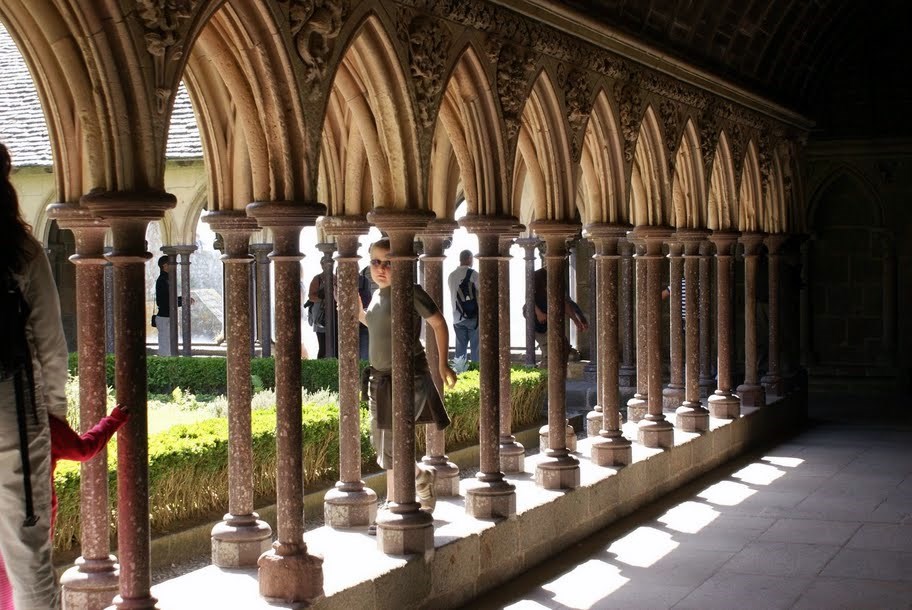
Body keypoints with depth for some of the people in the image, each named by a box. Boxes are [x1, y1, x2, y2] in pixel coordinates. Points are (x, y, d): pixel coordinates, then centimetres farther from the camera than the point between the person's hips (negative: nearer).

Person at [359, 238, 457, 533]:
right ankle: (423, 477, 36)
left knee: (391, 446, -6)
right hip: (381, 377, 8)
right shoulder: (377, 295, 10)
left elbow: (438, 323, -7)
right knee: (381, 444, 12)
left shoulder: (410, 292, -12)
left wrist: (443, 365, -7)